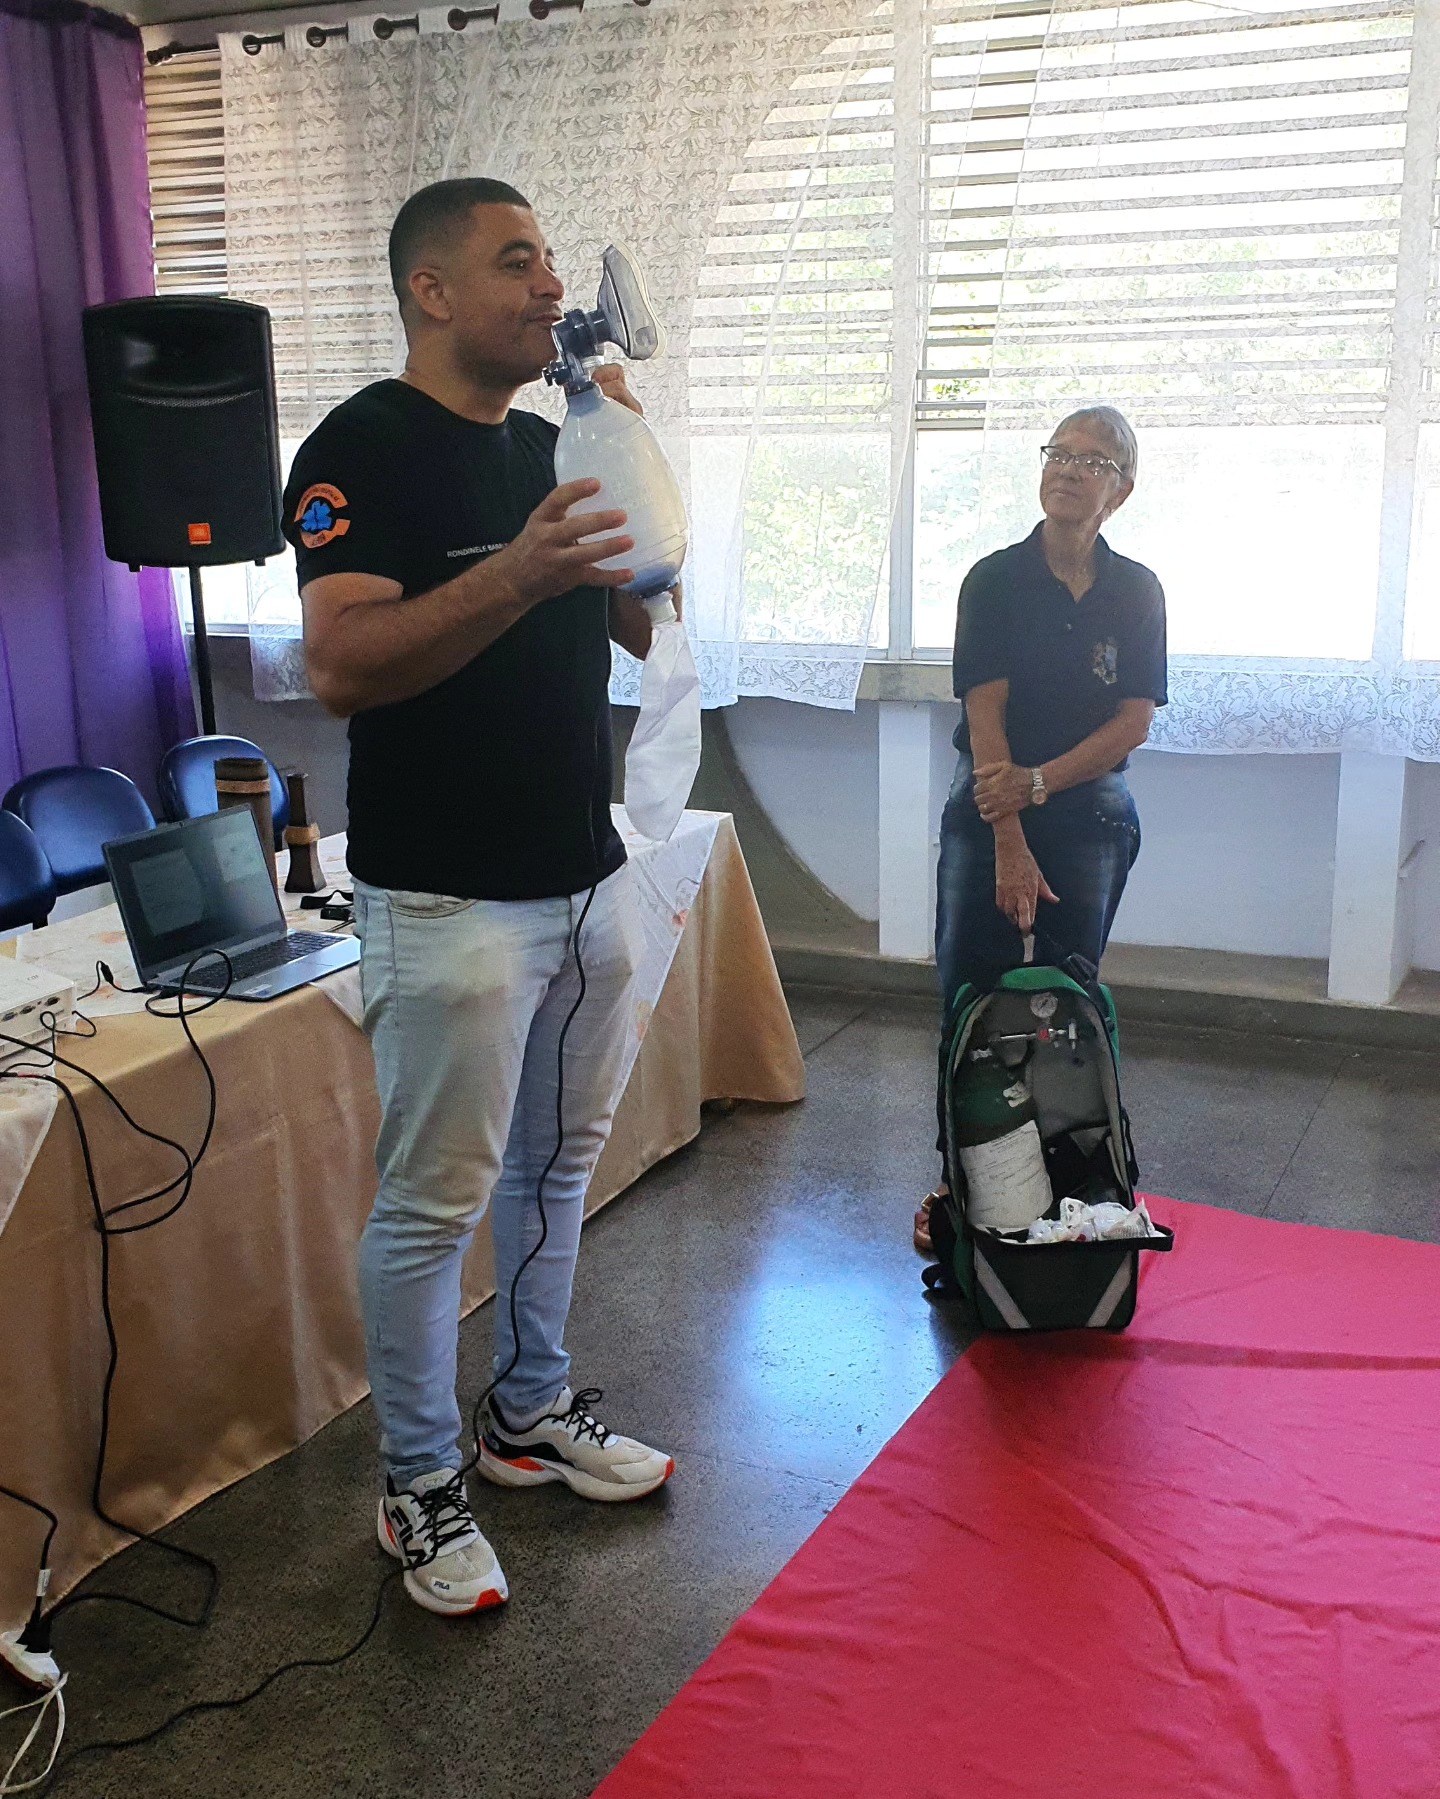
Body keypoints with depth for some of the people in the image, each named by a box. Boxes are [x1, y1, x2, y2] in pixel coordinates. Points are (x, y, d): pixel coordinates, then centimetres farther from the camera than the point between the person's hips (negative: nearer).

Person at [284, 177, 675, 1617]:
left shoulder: (549, 447, 13)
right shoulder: (366, 447, -11)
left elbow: (645, 625, 13)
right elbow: (340, 666, -22)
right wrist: (514, 577, -32)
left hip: (587, 878, 8)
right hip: (449, 902, -8)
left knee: (557, 1161, 18)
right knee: (433, 1200, 1)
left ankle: (530, 1414, 36)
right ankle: (419, 1487, 19)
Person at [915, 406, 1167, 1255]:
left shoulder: (1136, 592, 1)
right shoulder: (996, 580, -4)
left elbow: (1135, 722, -4)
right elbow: (986, 715, -12)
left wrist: (1038, 781, -17)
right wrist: (1010, 843, -19)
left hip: (1091, 812, 1)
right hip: (990, 808, -1)